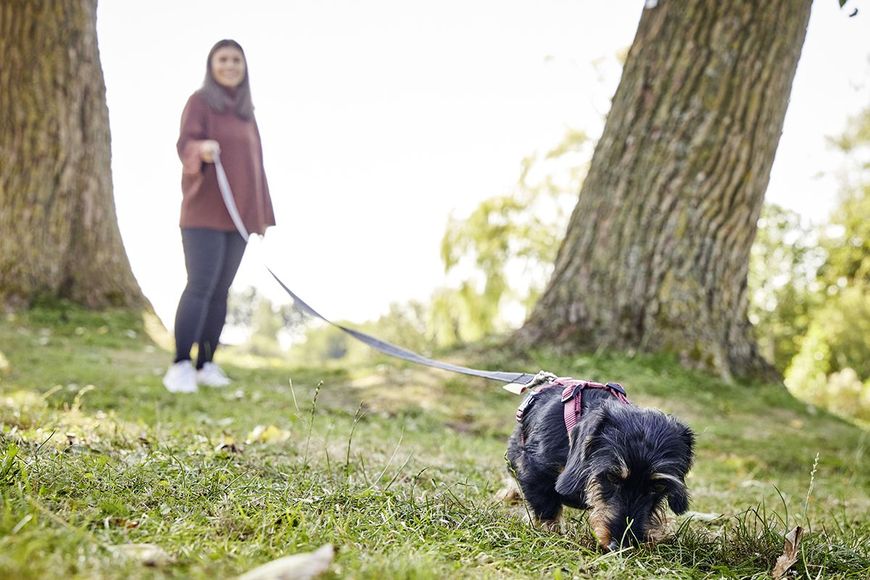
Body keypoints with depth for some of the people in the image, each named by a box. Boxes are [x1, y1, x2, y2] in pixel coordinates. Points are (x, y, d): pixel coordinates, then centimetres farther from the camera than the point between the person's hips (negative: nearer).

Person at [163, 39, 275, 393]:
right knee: (200, 287, -14)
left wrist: (263, 213, 17)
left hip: (239, 214, 6)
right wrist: (200, 149, -39)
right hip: (203, 212, -6)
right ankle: (180, 367, -14)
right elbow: (185, 144, -14)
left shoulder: (246, 111, 17)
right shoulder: (200, 102, 0)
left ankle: (206, 365, 6)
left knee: (221, 290, 4)